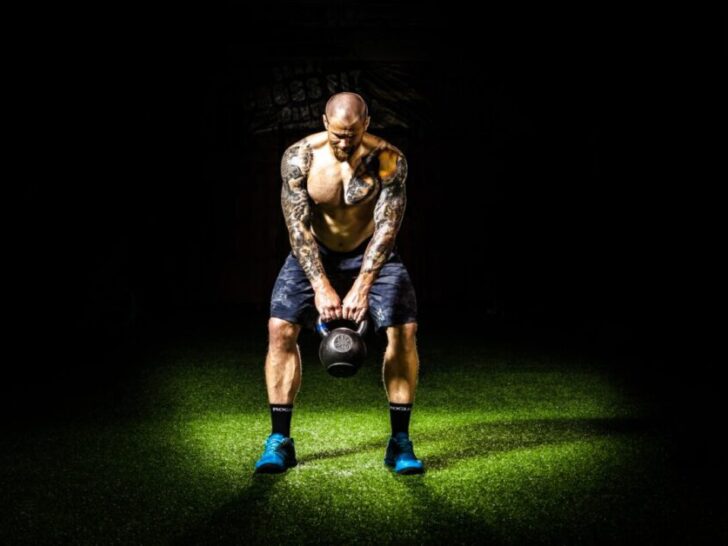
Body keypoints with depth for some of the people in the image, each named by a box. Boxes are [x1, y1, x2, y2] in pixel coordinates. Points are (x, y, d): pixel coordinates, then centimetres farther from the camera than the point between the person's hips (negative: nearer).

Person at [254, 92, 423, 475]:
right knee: (280, 328, -16)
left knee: (404, 329, -17)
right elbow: (298, 226, -23)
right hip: (314, 254, 1)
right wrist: (321, 286, -33)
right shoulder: (299, 157, -22)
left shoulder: (388, 160, -23)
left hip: (371, 253, 0)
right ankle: (279, 441, -6)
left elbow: (386, 227, -26)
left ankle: (400, 443, -6)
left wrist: (362, 286, -37)